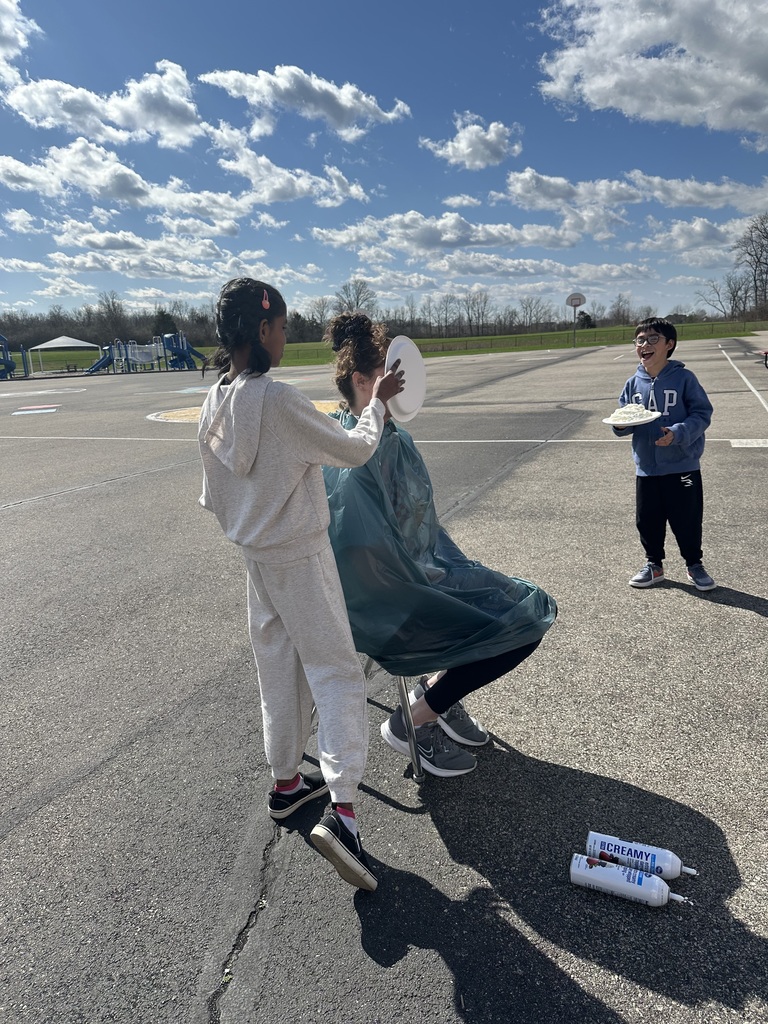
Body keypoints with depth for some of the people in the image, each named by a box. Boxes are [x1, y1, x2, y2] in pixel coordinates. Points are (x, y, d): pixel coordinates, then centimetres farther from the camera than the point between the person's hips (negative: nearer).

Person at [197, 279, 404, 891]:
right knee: (336, 670, -1)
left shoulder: (215, 402, 3)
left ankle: (287, 782, 34)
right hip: (300, 555, -8)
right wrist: (377, 403, 4)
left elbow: (215, 496, 11)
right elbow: (355, 451, -12)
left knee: (280, 669, 18)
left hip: (256, 554, 8)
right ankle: (342, 810, -6)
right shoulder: (277, 399, -21)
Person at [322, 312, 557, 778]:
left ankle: (440, 690, 18)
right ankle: (411, 721, 3)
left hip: (424, 572, 9)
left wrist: (454, 571, 10)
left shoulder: (398, 439, 6)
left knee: (533, 608, 8)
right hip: (388, 605, -9)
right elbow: (369, 555, -26)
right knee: (518, 627, -10)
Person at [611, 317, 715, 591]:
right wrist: (621, 425, -13)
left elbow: (702, 414, -9)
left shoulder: (683, 378, -8)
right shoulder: (633, 383, 4)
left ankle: (694, 565, 28)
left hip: (682, 466, -3)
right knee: (647, 520, 12)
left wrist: (678, 433, -24)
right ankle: (653, 563, 31)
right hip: (646, 467, 4)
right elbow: (623, 421, 10)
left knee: (687, 519, 7)